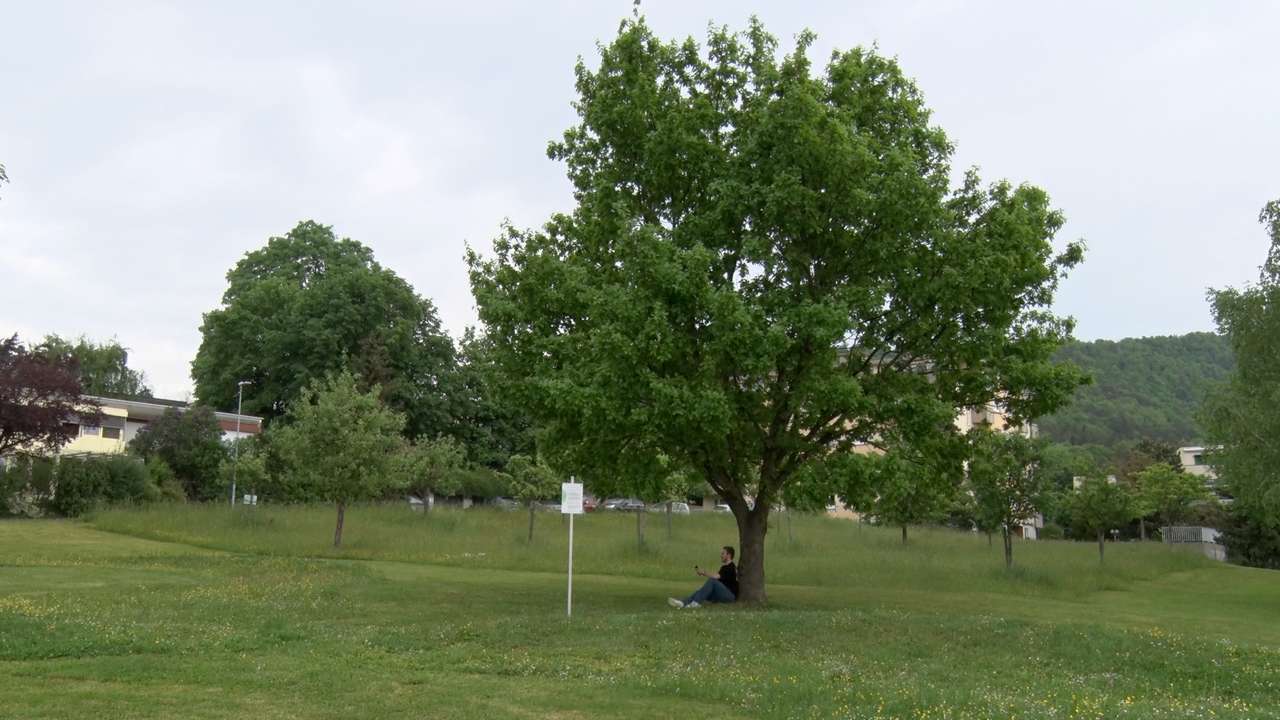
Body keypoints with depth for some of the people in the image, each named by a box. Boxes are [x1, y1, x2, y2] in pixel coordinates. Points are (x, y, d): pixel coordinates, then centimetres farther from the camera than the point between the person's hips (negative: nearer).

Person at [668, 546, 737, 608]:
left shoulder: (731, 567, -10)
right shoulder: (724, 567, 22)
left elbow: (716, 576, -22)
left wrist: (703, 573, -14)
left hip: (730, 595, -9)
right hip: (721, 595, 9)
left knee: (712, 581, -29)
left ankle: (696, 602, -40)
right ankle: (683, 602, -35)